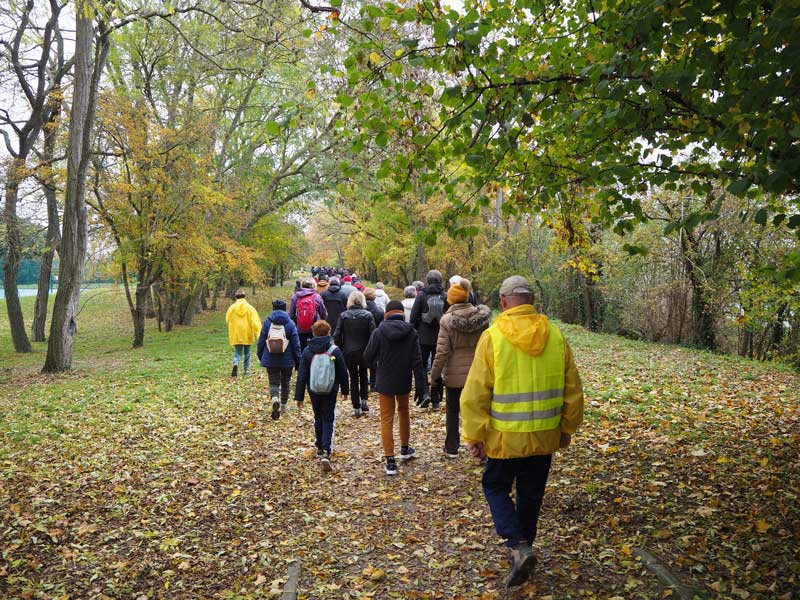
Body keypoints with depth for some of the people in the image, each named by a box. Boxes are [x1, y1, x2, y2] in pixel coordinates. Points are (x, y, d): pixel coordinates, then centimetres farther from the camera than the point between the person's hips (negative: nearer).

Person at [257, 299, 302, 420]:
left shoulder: (267, 322, -3)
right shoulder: (290, 323, -6)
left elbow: (261, 341, 1)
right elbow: (296, 344, -5)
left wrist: (260, 357, 14)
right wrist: (298, 361, 3)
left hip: (270, 360, 0)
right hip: (287, 360, 0)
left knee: (274, 382, 6)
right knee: (285, 383, 17)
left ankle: (275, 399, -23)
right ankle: (284, 406, 27)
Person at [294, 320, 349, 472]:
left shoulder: (307, 351, -5)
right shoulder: (335, 351, -7)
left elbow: (301, 376, -4)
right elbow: (343, 373, 0)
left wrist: (299, 396, 0)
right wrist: (345, 390, 14)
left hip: (314, 392, 2)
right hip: (330, 392, -2)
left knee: (318, 418, 21)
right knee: (328, 420, 2)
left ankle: (320, 446, 32)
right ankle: (326, 451, -13)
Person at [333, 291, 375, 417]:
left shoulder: (343, 315, -4)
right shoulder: (367, 315, -7)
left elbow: (337, 336, -5)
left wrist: (340, 350, 7)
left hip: (349, 352, 0)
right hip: (364, 352, 0)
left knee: (353, 379, 9)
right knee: (363, 376, 22)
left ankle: (356, 408, 9)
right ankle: (364, 400, 13)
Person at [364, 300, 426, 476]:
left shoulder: (379, 332, -11)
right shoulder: (411, 332, -6)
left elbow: (368, 356, -5)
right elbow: (417, 360, -8)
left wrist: (375, 362, 18)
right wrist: (420, 384, -4)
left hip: (384, 382, -2)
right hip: (404, 382, 2)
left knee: (387, 419, 3)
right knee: (403, 412, 24)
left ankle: (390, 461, -1)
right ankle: (405, 449, 39)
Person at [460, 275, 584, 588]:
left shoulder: (492, 337, -13)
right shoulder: (555, 335, -2)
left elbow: (475, 393, -14)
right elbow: (573, 389, 5)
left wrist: (474, 437, -4)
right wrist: (567, 427, 17)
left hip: (505, 436, -3)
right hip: (544, 435, 4)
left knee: (496, 487, 16)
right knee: (531, 494, 20)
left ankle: (518, 547, 0)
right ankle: (523, 546, 34)